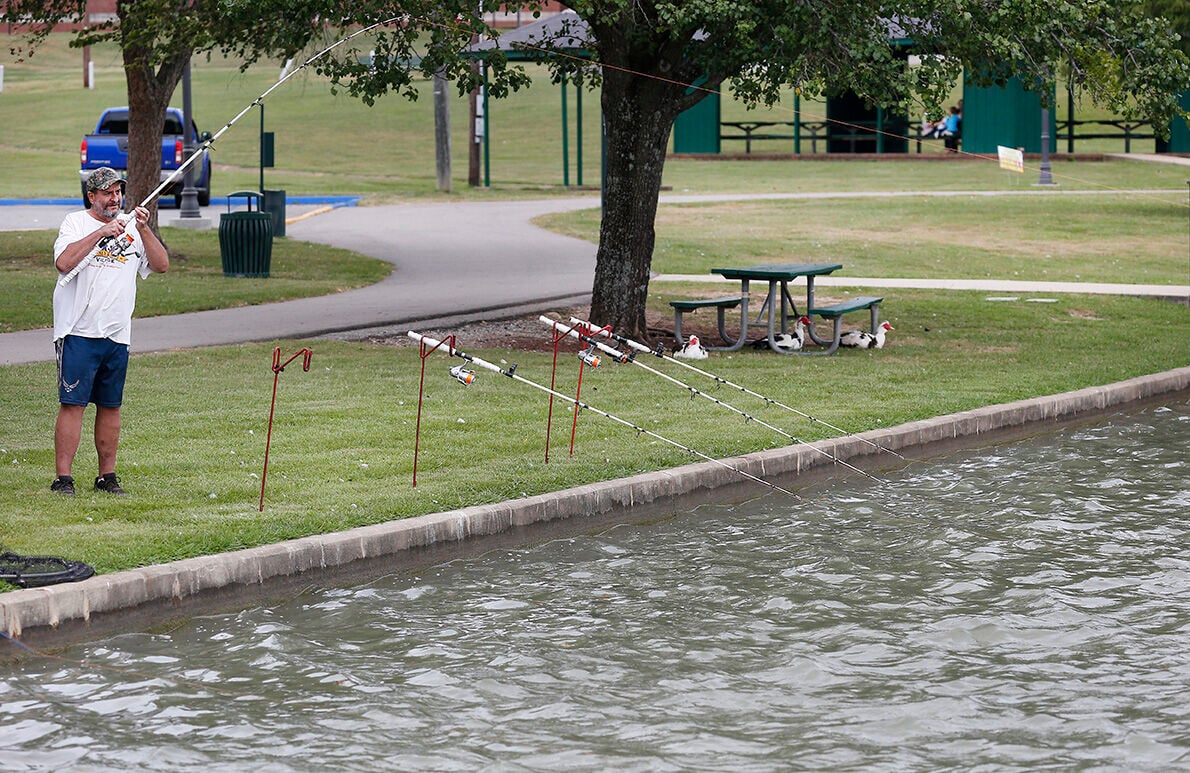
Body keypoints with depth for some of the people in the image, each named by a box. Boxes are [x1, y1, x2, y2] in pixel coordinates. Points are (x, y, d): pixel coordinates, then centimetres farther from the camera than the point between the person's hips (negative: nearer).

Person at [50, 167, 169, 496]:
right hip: (79, 332, -5)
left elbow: (161, 265, 4)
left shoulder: (131, 228, 13)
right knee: (72, 404, -9)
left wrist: (144, 229, -8)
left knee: (111, 406, 9)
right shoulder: (76, 223, 0)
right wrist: (101, 233, -20)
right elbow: (63, 262, -17)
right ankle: (63, 478, -9)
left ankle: (107, 475, 16)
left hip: (117, 334, 5)